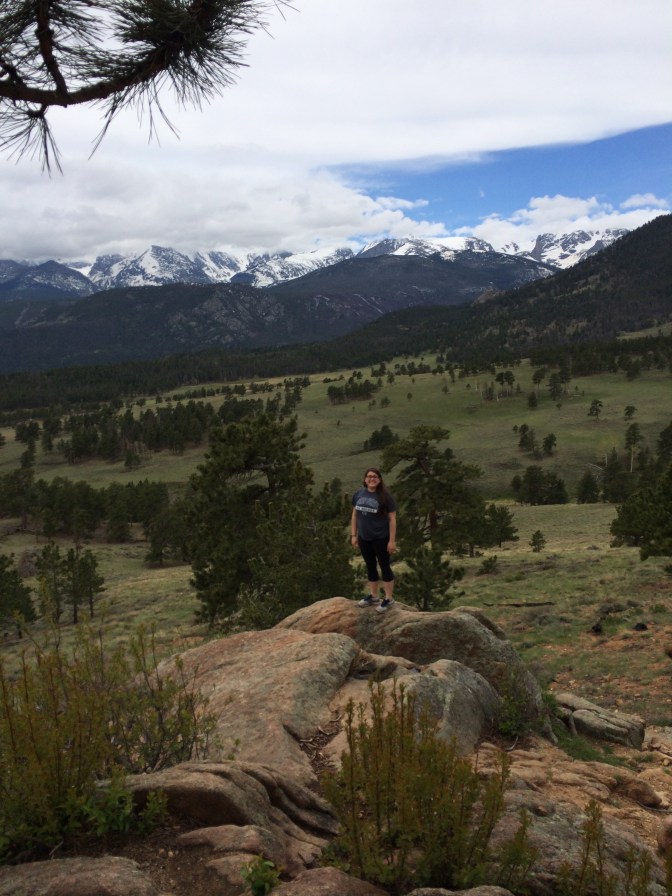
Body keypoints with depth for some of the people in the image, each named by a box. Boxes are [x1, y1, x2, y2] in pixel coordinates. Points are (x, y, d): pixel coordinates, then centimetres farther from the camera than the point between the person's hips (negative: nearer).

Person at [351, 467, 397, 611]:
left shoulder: (385, 496, -12)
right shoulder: (358, 494, 1)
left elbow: (392, 519, -11)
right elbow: (355, 515, 10)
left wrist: (392, 540, -14)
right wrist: (353, 535, 9)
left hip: (381, 539, -5)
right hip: (364, 538, 5)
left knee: (384, 567, 5)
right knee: (370, 567, 16)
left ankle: (389, 599, 15)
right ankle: (373, 596, 30)